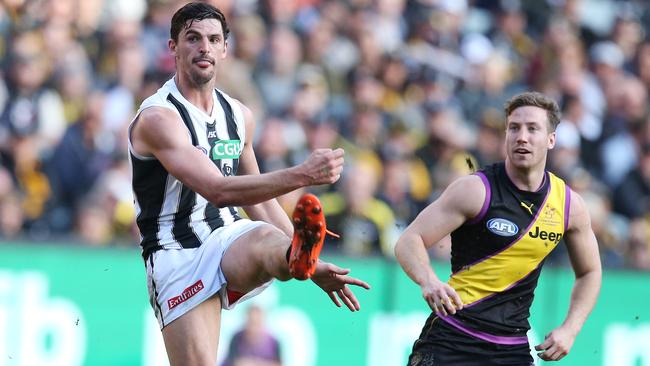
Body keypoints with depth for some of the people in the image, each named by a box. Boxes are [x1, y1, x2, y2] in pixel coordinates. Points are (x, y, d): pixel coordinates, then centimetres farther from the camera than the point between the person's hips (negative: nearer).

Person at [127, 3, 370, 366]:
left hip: (232, 242, 3)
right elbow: (217, 190, -26)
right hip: (179, 258, -3)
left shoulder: (239, 115, 12)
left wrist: (315, 267, 24)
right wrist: (302, 175, -35)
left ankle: (300, 257, -70)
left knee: (266, 237, -34)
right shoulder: (158, 118, -13)